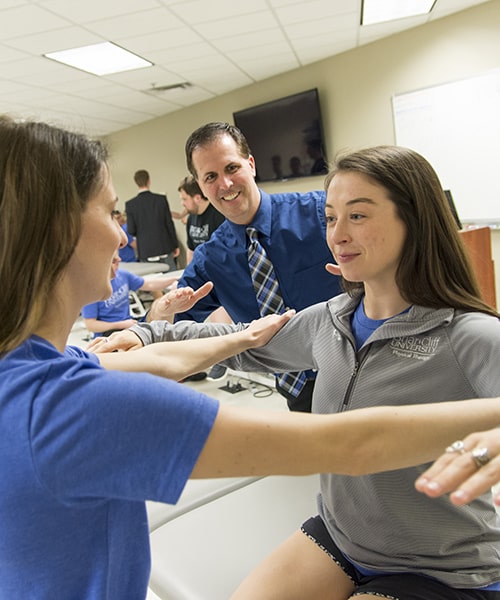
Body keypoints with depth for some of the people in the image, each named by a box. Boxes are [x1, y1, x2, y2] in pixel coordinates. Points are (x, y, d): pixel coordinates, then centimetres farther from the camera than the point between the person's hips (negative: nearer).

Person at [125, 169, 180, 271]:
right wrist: (176, 245, 7)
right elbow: (169, 223, -2)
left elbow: (131, 231, -4)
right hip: (165, 248, 0)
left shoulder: (130, 204, -3)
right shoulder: (161, 199, -4)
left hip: (145, 251, 0)